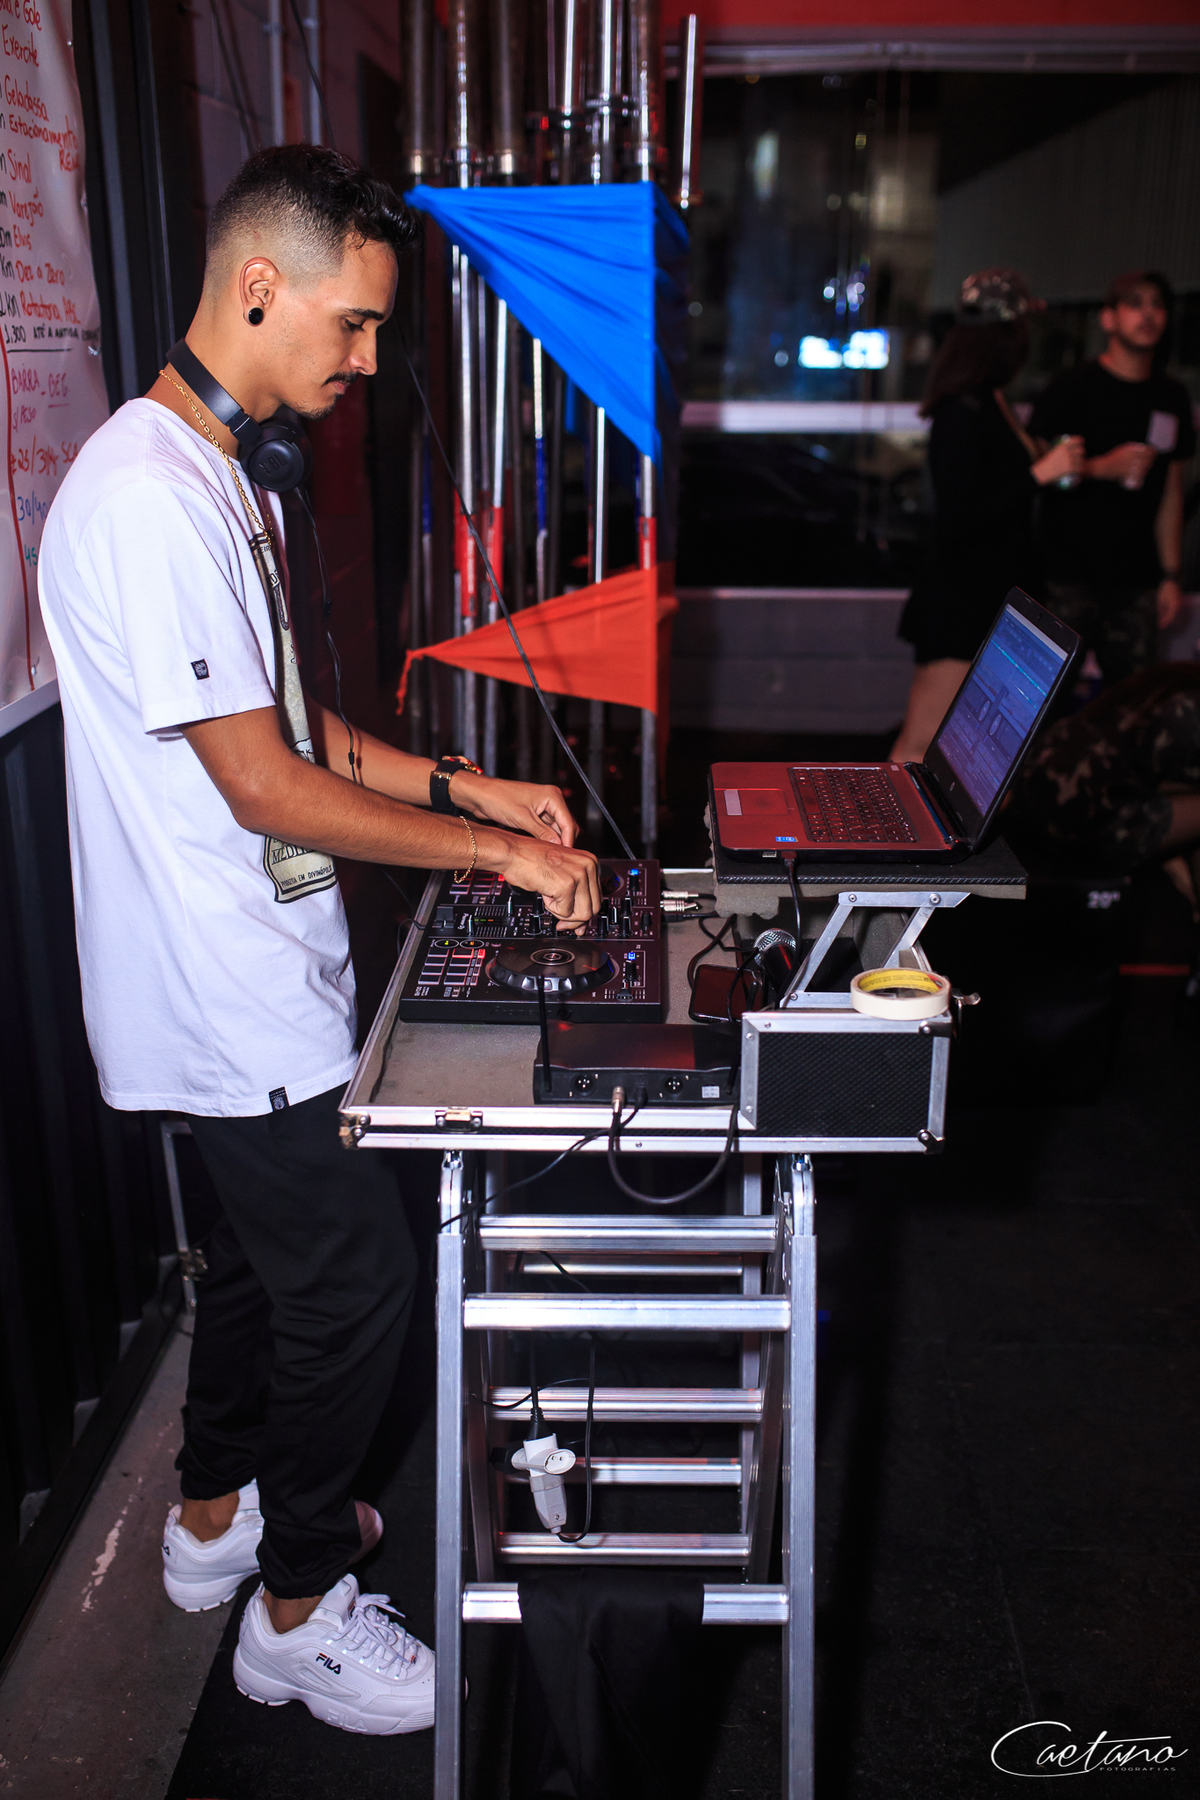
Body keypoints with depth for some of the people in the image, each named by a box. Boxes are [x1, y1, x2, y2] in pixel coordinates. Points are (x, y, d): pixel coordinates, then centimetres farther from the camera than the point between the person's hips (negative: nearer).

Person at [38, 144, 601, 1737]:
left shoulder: (224, 479, 10)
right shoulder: (148, 499, -23)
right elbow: (266, 786, -24)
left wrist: (462, 784, 5)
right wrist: (501, 854, -17)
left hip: (256, 974, 10)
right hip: (232, 994, -10)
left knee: (266, 1236, 23)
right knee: (355, 1276, 2)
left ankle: (216, 1513, 44)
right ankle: (300, 1608, 24)